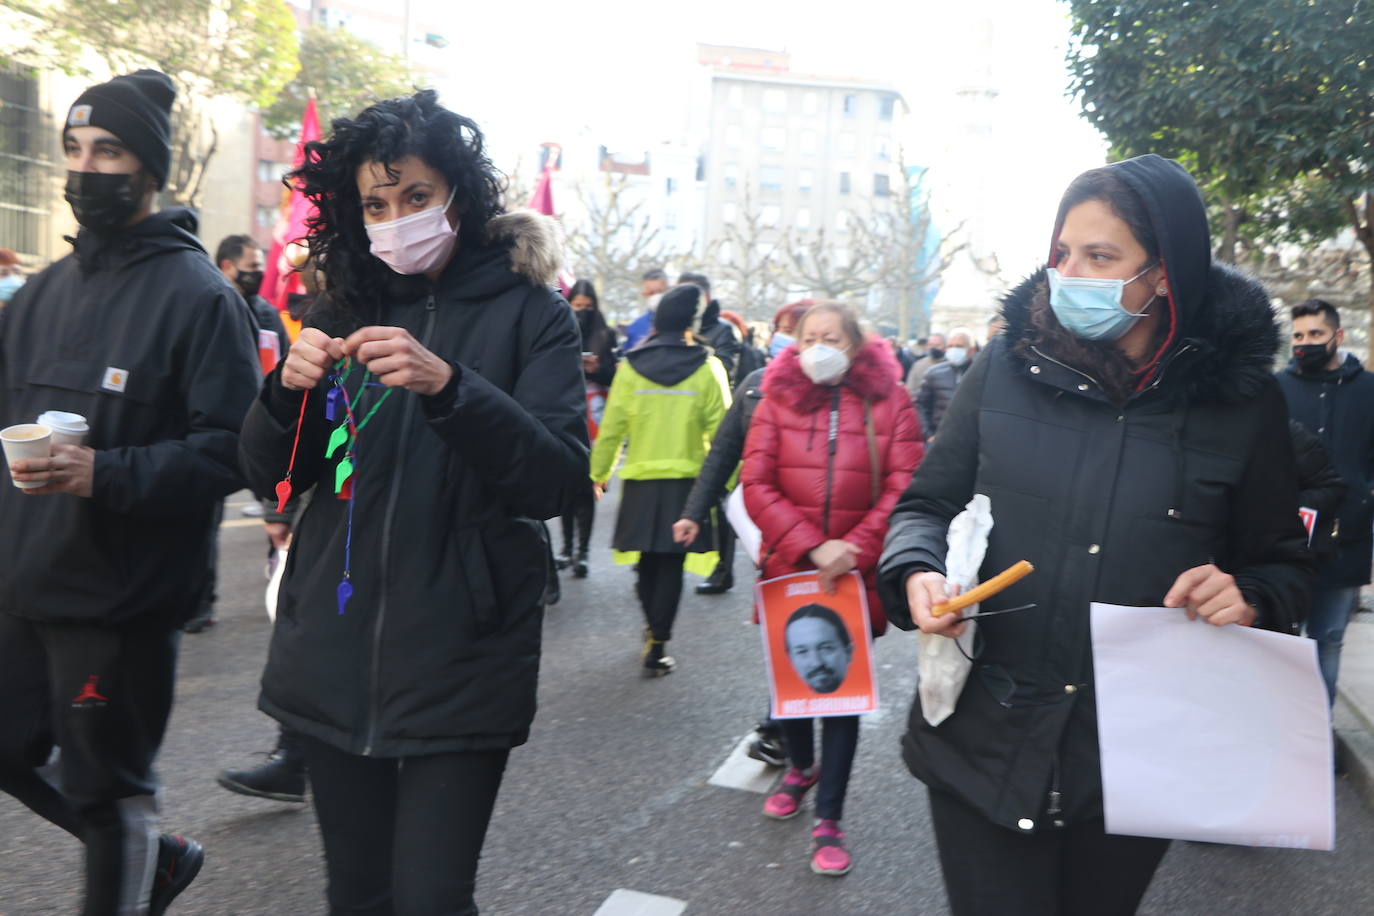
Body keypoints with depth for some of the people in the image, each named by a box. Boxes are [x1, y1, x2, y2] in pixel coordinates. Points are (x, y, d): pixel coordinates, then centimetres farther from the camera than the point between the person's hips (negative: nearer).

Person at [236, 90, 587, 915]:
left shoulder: (529, 314, -3)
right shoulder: (346, 308, 9)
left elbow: (558, 482, -14)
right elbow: (270, 476, 8)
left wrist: (448, 386, -27)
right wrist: (289, 389, -13)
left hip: (457, 667, -4)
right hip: (333, 657, 4)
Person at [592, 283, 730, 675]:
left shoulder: (631, 366, 0)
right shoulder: (707, 368, -4)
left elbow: (612, 426, 1)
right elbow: (721, 431, -5)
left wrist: (598, 473, 10)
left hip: (641, 480, 2)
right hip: (686, 481, -2)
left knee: (649, 561, 18)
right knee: (671, 567, 4)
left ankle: (653, 627, 36)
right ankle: (656, 647, 3)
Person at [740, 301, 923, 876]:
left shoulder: (889, 402, -2)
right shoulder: (779, 400, 0)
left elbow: (903, 486, -8)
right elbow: (756, 485, -7)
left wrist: (853, 548, -19)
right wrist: (811, 547, -18)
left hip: (856, 574, -1)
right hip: (788, 569, 2)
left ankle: (829, 820, 15)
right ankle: (800, 767, 44)